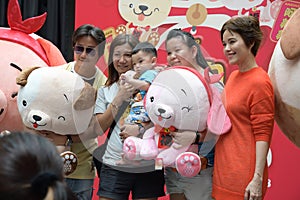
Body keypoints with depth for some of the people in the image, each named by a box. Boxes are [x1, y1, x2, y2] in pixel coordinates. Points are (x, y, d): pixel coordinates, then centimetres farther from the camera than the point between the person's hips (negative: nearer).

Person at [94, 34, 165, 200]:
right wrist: (119, 98, -7)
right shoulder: (105, 91, 11)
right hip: (114, 167, 2)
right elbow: (100, 128, 2)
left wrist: (141, 128, -19)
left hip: (148, 168, -1)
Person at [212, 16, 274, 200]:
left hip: (244, 176, -8)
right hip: (224, 169, 8)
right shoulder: (234, 76, 10)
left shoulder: (259, 82, -14)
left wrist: (258, 178, -19)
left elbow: (262, 134, -16)